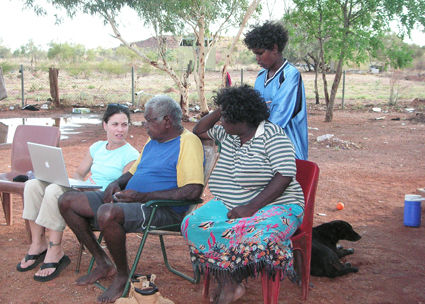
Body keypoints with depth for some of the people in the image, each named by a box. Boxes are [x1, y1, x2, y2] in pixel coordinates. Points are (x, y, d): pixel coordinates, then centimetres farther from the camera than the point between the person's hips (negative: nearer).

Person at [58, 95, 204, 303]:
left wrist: (142, 197, -22)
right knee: (67, 201, 3)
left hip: (162, 209, -10)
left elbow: (193, 191, -23)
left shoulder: (188, 142, -11)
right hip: (129, 200, 10)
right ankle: (103, 263, 10)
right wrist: (116, 184, 4)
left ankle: (123, 276, -13)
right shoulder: (153, 141, 19)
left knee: (107, 213, -37)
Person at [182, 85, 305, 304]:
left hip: (274, 206, -6)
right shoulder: (227, 133, 13)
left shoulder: (271, 134, -10)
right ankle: (228, 285, -19)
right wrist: (219, 110, 9)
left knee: (259, 236, -39)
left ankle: (228, 283, -12)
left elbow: (285, 176, -19)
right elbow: (199, 131, 28)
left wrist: (251, 207, -25)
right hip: (228, 205, 6)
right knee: (193, 224, -21)